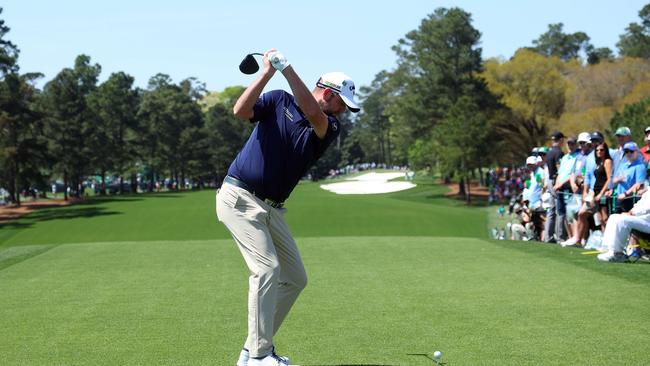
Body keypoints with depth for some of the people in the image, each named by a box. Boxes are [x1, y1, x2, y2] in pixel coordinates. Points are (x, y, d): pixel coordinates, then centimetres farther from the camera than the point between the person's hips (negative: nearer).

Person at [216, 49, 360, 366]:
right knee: (266, 268, -19)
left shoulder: (331, 128, 5)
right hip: (239, 197, -7)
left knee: (295, 279, 7)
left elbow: (314, 116, -18)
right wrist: (268, 72, -23)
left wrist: (286, 68, -27)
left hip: (272, 208, 7)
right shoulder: (279, 101, -2)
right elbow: (241, 111, -18)